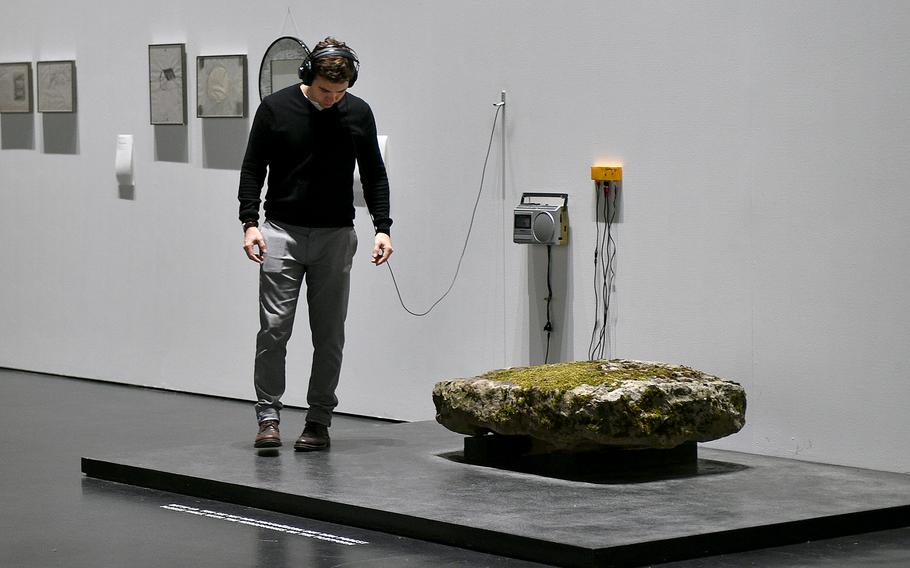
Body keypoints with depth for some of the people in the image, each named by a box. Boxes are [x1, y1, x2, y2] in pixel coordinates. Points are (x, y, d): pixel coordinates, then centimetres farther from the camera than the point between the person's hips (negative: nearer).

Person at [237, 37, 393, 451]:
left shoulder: (358, 113, -1)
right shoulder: (275, 108, -6)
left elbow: (374, 174, 6)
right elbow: (253, 168, -1)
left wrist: (382, 226, -3)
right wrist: (250, 222, -10)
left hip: (335, 237, 2)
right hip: (282, 232, -2)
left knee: (329, 334, 3)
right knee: (274, 327, -8)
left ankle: (319, 421, 10)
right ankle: (268, 415, 0)